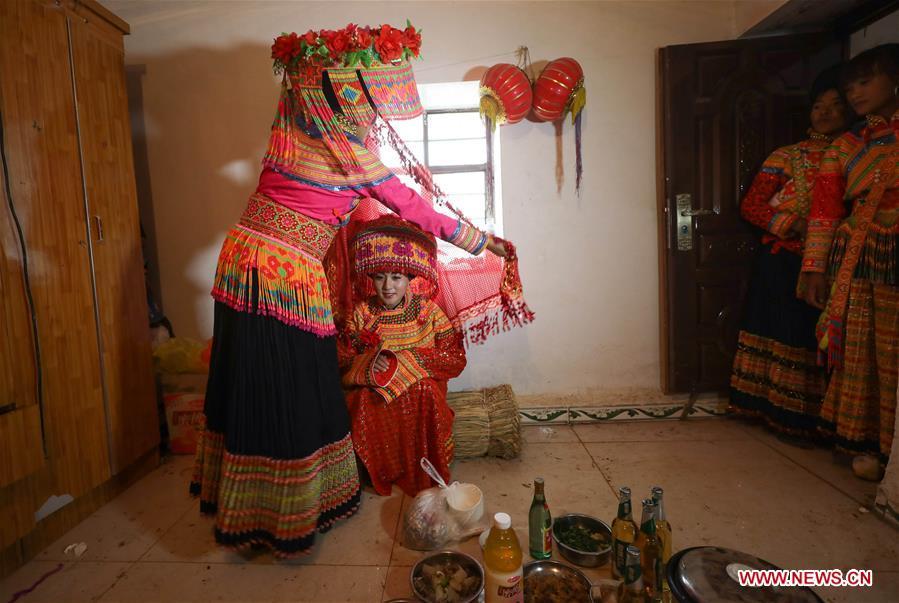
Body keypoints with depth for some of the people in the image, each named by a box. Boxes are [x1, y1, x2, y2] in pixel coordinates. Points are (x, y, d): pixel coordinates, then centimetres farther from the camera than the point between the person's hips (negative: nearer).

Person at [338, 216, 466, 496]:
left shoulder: (427, 310, -2)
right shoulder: (362, 313, 4)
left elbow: (455, 360, -8)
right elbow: (342, 360, 2)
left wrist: (403, 362, -19)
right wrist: (367, 364, -22)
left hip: (421, 390, -1)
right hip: (372, 389, 1)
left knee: (424, 392, -32)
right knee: (359, 401, -29)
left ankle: (423, 474, -9)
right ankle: (380, 471, -6)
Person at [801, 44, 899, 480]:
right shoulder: (845, 147, 11)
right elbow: (825, 209, 6)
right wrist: (815, 269, -1)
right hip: (856, 260, 2)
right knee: (858, 351, 4)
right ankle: (864, 443, 17)